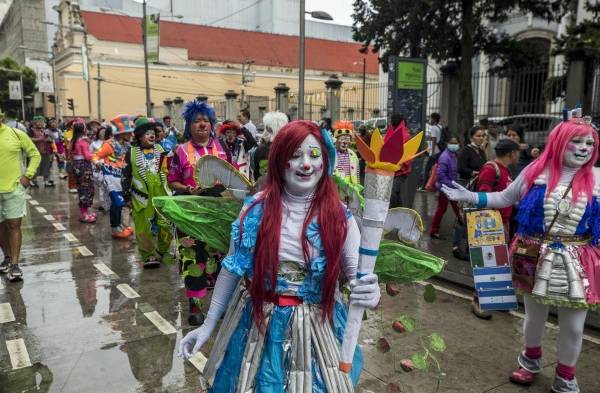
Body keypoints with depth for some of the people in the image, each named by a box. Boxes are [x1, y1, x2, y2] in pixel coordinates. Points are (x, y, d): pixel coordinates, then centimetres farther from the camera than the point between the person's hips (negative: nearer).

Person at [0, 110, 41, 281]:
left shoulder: (17, 134, -3)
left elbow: (35, 155, 4)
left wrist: (28, 175, -5)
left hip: (14, 188, -2)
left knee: (14, 225, -2)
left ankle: (14, 264, 1)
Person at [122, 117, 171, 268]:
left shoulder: (160, 150, 7)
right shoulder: (131, 153, 0)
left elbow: (168, 171, 14)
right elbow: (125, 176, 3)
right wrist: (127, 197, 2)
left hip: (161, 195, 2)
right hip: (141, 197, -2)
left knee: (165, 226, 5)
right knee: (143, 228, 1)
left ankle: (163, 252, 24)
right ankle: (149, 255, 14)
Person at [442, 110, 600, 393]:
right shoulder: (536, 171, -3)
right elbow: (505, 199, 6)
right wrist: (469, 197, -3)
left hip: (577, 262, 0)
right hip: (537, 258, 0)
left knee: (573, 326, 10)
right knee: (534, 315, 19)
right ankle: (531, 360, 46)